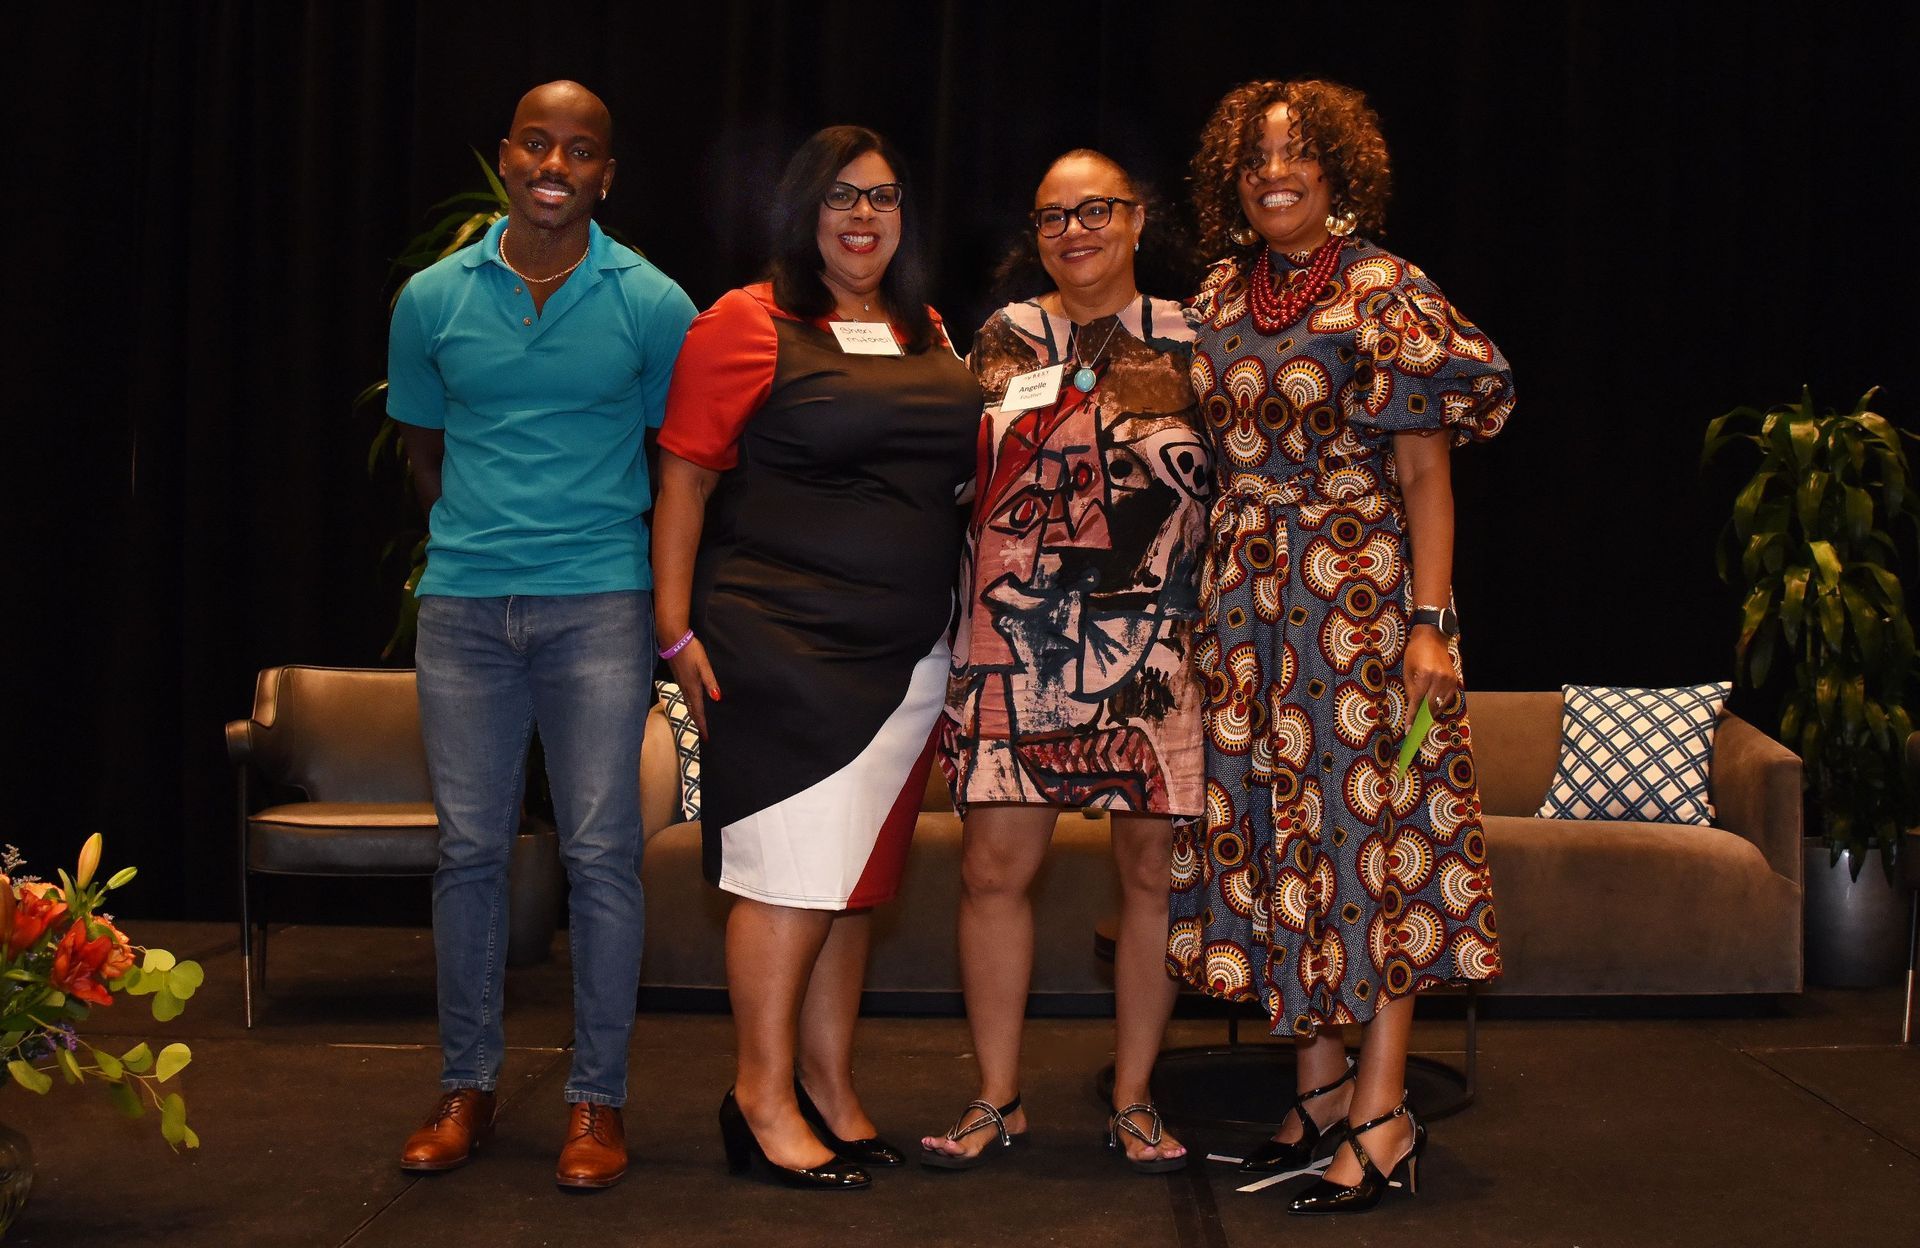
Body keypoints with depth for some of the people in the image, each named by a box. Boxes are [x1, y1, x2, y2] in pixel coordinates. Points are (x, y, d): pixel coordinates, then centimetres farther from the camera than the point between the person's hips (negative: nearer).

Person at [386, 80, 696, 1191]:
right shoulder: (434, 298, 6)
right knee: (470, 847, 6)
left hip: (599, 603, -2)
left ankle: (598, 1098, 9)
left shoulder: (652, 303, 1)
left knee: (601, 849, -2)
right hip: (464, 603, 2)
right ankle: (469, 1086, 18)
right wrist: (485, 536, 12)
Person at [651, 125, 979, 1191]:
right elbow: (684, 478, -5)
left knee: (857, 873, 10)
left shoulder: (929, 338, 15)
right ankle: (763, 1094, 5)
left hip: (904, 652, 6)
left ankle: (830, 1084, 20)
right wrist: (677, 628, -11)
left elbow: (957, 467, 22)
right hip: (781, 642, -6)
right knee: (792, 869, -6)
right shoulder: (749, 324, -3)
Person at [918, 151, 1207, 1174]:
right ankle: (996, 1100, 13)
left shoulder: (1188, 343, 6)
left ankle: (1133, 1099, 17)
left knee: (1153, 871, 3)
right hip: (1017, 644, 1)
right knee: (994, 867, -1)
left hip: (1156, 647, 0)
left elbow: (1231, 485, 10)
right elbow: (959, 477, 14)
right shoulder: (1003, 340, 9)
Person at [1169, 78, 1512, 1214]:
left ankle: (1384, 1111, 0)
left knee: (1367, 815, -5)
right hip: (1249, 596, 6)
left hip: (1364, 585, -6)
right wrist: (1205, 598, 12)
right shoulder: (1220, 300, 11)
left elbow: (1425, 474, -8)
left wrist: (1429, 623, -16)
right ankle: (1322, 1081, 16)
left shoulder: (1388, 293, -5)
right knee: (1277, 819, 6)